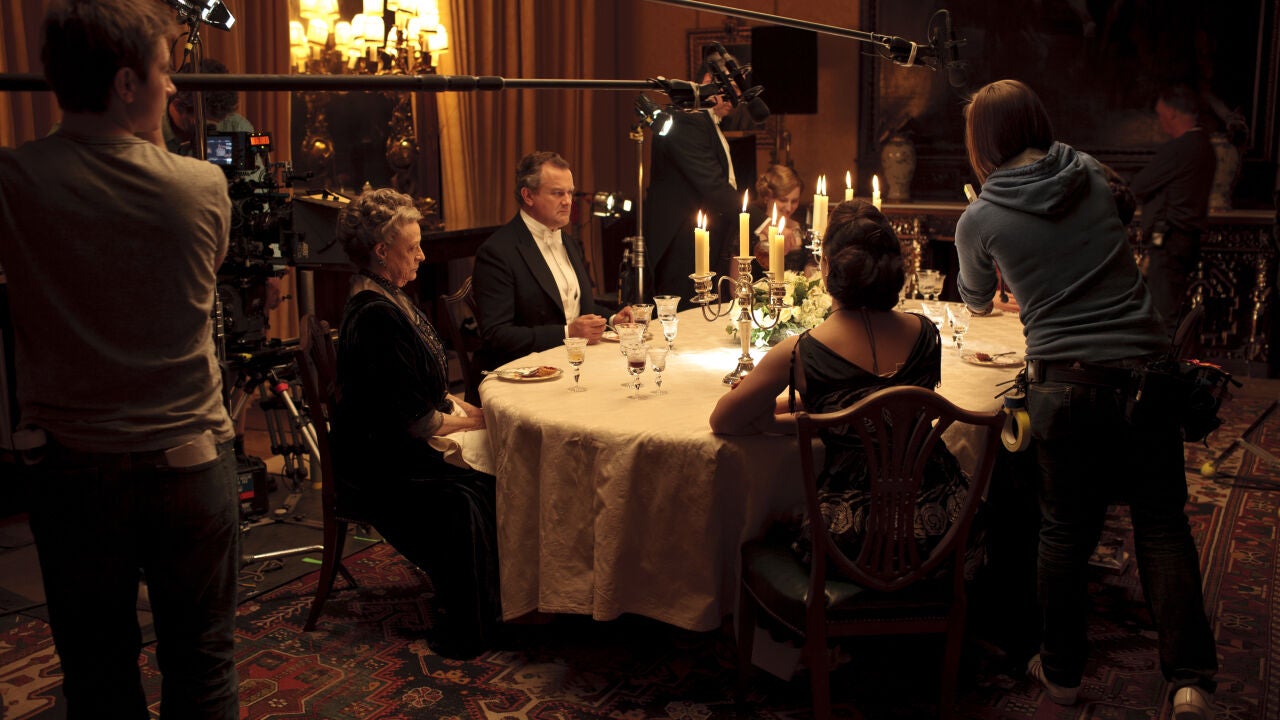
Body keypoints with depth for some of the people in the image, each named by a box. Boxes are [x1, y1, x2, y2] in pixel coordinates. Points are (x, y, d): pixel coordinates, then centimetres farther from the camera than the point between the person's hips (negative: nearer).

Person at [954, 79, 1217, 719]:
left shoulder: (980, 219, -3)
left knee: (1066, 529, 11)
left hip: (1065, 382, -2)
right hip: (1145, 365, 2)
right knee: (1161, 521, 12)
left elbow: (976, 303, 16)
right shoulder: (1090, 173, 5)